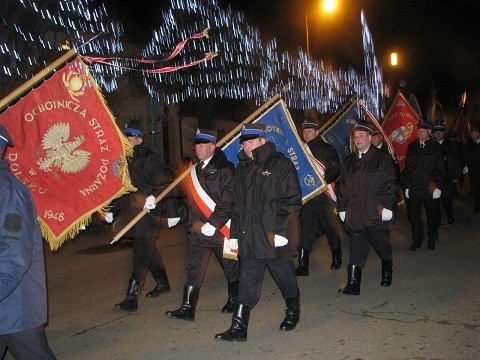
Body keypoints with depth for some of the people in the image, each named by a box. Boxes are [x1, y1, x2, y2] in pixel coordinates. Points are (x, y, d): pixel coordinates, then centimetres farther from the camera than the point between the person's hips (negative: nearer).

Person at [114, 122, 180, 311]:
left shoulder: (151, 158, -11)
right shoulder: (127, 160, 11)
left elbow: (167, 184, -12)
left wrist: (172, 211, -17)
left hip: (148, 212, -8)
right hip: (133, 212, 8)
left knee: (141, 252, -7)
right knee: (148, 249, 19)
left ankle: (132, 296, -4)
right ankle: (162, 282, 37)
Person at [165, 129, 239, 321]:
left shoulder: (225, 169, -10)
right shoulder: (194, 170, 11)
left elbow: (228, 201, -16)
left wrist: (213, 223, -21)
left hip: (221, 228, -5)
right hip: (198, 229, 5)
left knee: (230, 266, 12)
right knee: (194, 269, 4)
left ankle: (234, 300, 31)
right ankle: (187, 308, 8)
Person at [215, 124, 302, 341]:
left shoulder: (280, 164, -6)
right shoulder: (243, 168, 13)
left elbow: (292, 200, -11)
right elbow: (237, 204, 17)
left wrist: (282, 230, -17)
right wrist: (235, 234, 13)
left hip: (276, 236, -5)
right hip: (250, 238, 5)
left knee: (285, 277, 13)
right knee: (248, 283, 5)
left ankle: (293, 313, 37)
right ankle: (238, 329, 9)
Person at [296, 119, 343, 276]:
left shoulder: (327, 149, 0)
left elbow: (335, 170, -7)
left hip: (324, 195, -3)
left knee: (331, 227, 9)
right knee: (306, 230, 3)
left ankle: (336, 256, 31)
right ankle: (303, 265, 6)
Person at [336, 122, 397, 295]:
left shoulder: (383, 159, -1)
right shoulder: (349, 161, 13)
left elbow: (390, 184, -5)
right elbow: (343, 187, 15)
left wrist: (387, 206, -12)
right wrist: (342, 208, 11)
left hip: (376, 214, -3)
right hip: (355, 214, 3)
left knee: (383, 248, 13)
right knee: (356, 250, 3)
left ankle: (387, 274, 39)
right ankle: (353, 285, 5)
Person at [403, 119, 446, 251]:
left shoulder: (436, 147, -1)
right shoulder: (412, 146, 8)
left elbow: (441, 169, -2)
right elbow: (407, 167, 9)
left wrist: (438, 187, -9)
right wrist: (407, 186, 5)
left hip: (431, 188, -2)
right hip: (414, 188, 2)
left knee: (432, 216, 10)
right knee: (413, 215, 3)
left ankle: (432, 241, 27)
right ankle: (417, 241, 18)